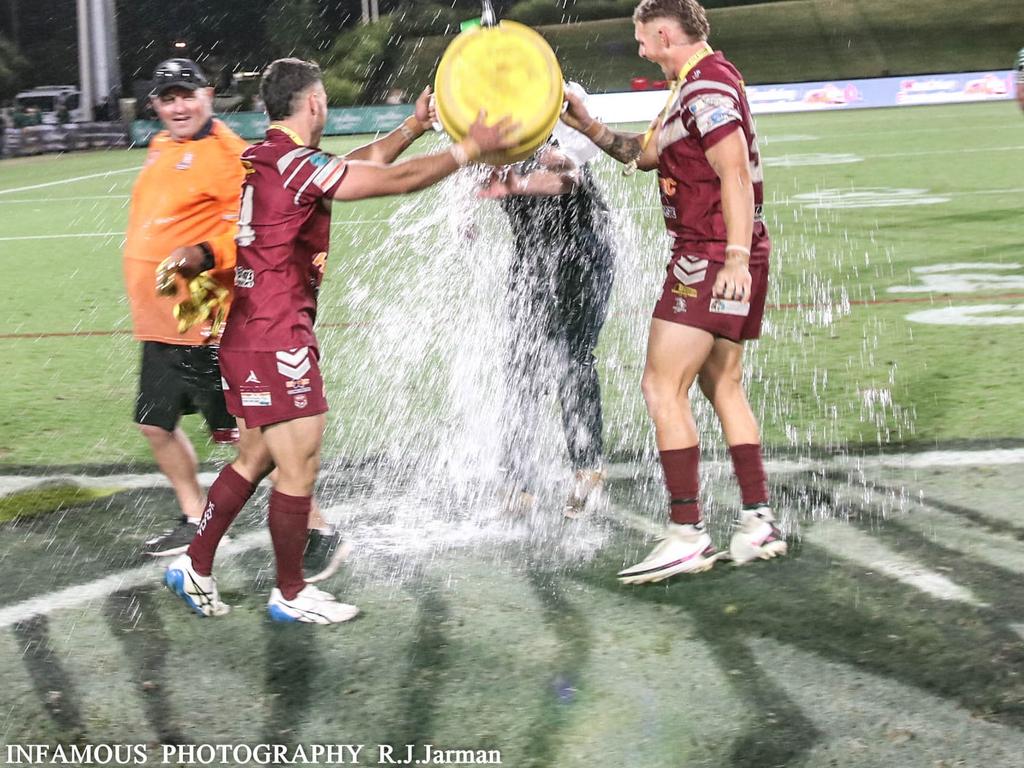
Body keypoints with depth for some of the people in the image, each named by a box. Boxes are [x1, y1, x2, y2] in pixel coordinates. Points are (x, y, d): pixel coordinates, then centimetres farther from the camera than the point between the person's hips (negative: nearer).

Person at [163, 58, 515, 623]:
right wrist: (470, 148, -5)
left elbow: (360, 165, 25)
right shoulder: (297, 163, -16)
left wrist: (412, 128, 28)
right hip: (277, 338, -10)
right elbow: (398, 180, -14)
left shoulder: (262, 159, 12)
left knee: (256, 458, 19)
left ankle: (194, 567, 25)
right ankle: (290, 593, 11)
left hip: (248, 336, 10)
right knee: (298, 466, 0)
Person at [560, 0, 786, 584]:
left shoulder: (706, 87, -14)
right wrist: (586, 125, 17)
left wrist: (736, 258, -28)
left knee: (664, 387, -10)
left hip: (710, 257, -11)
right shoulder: (697, 85, 19)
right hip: (722, 258, 11)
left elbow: (736, 175, -23)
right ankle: (759, 524, 17)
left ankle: (688, 536, -11)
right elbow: (646, 153, 28)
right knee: (723, 387, 15)